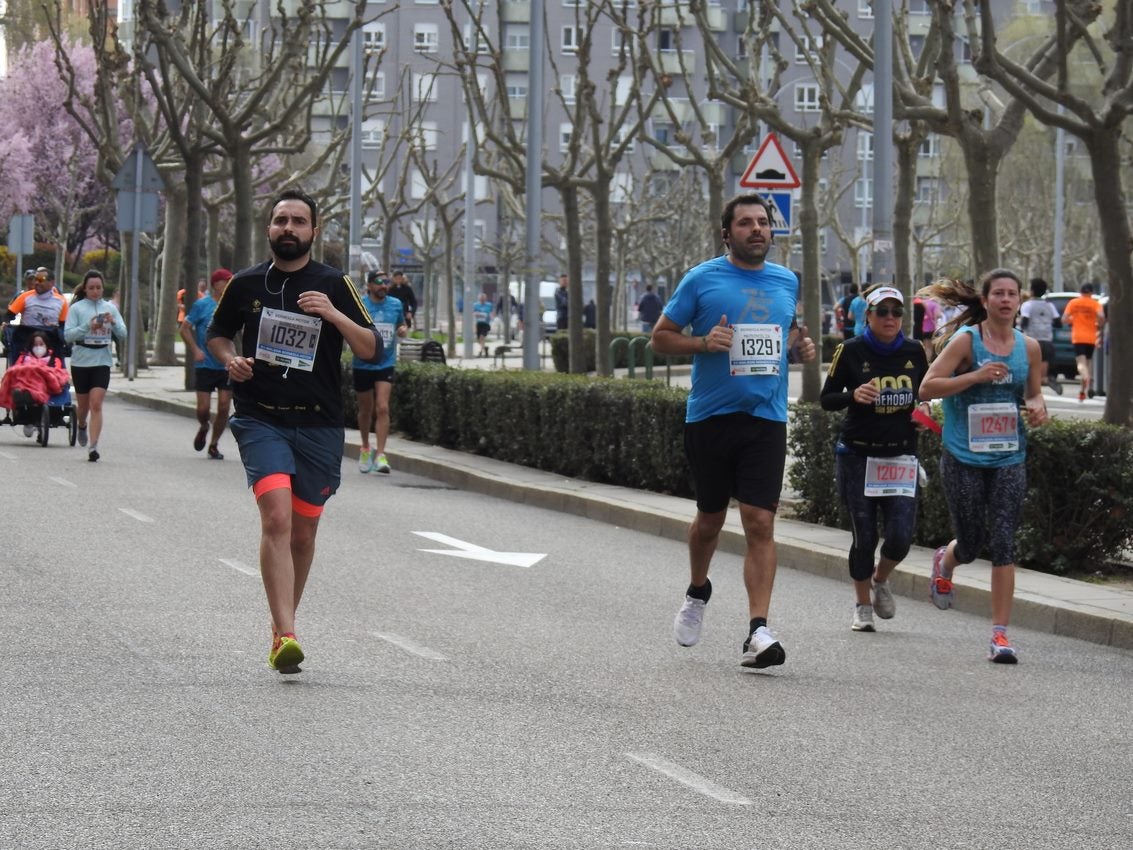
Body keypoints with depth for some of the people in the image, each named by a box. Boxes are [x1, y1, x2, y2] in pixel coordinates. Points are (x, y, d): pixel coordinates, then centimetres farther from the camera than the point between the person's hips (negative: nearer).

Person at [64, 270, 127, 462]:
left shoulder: (110, 308, 5)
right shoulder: (77, 308, -2)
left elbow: (122, 335, 4)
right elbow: (68, 335, -10)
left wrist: (113, 323, -15)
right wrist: (88, 327, -23)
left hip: (102, 362, 0)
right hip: (81, 361, 0)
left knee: (96, 404, -13)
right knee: (83, 405, 13)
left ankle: (93, 446, -16)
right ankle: (82, 426, 47)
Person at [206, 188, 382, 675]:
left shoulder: (334, 285, 2)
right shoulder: (246, 285, 6)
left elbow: (373, 351, -3)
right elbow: (217, 333, 23)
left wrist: (334, 315, -19)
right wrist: (229, 359, 1)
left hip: (319, 425, 1)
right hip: (260, 419, -1)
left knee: (302, 533, 9)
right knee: (276, 517, -20)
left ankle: (282, 624, 30)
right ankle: (285, 635, -26)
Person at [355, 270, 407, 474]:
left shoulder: (396, 305, 2)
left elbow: (403, 325, 18)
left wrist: (403, 329, -5)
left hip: (386, 364, 0)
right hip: (362, 364, 0)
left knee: (382, 408, -14)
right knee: (365, 410, 13)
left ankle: (380, 454, -15)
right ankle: (365, 449, 34)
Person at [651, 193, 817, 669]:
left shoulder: (786, 282, 11)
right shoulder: (702, 279, -1)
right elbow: (661, 337, 2)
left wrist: (800, 347, 4)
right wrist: (704, 343, -15)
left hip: (767, 419, 1)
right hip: (710, 416, -1)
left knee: (760, 523, -10)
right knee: (710, 518, 13)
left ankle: (757, 631, -14)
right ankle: (698, 593, 42)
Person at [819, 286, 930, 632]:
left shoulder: (915, 352, 4)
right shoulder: (850, 351, -5)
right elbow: (826, 398, -1)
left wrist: (923, 413, -1)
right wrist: (854, 396, -20)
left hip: (900, 456, 2)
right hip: (857, 454, -2)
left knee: (901, 536, -8)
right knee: (864, 536, 0)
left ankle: (881, 581, 25)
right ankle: (863, 607, 20)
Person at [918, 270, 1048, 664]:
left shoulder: (1029, 347, 6)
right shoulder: (966, 340, -6)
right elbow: (927, 388, -12)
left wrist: (1037, 408, -5)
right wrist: (975, 376, -22)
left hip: (1010, 459, 3)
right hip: (964, 458, -2)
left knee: (1003, 543, -7)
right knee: (970, 545, 7)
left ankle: (1000, 634, -4)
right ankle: (944, 563, 46)